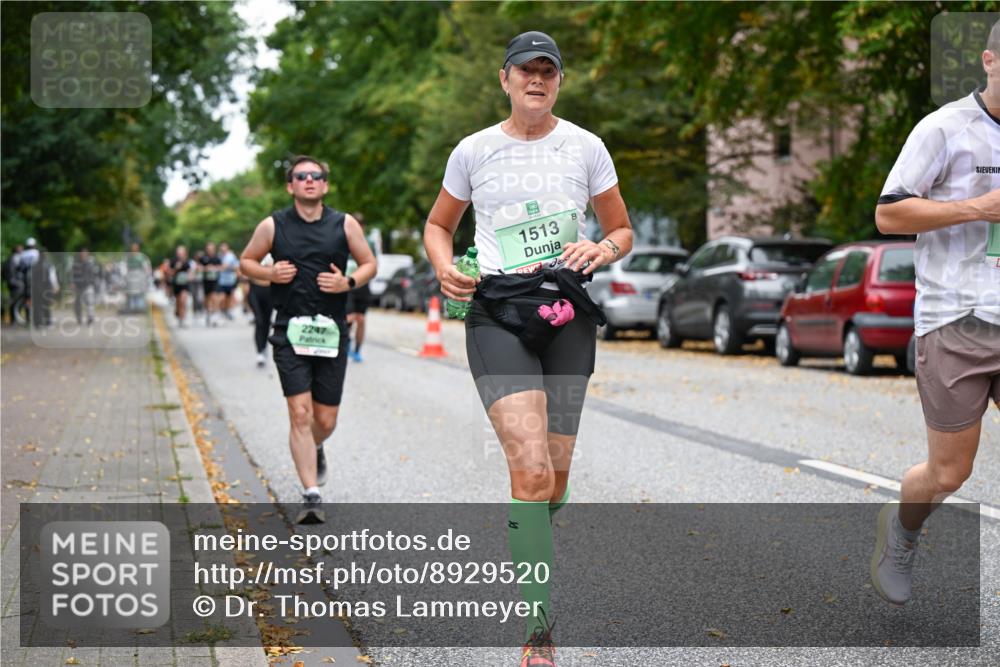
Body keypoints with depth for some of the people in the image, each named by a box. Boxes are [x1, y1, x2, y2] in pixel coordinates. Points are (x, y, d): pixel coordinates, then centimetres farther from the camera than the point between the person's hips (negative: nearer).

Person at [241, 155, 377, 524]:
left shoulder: (345, 225, 4)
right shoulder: (273, 226, 2)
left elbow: (369, 263, 14)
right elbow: (246, 261, 14)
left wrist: (348, 282, -6)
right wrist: (270, 274, -7)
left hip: (332, 332, 2)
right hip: (290, 331, -1)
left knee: (326, 420, 7)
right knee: (300, 414, -11)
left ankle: (315, 449, 44)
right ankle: (312, 496, -7)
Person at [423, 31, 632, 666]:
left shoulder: (585, 147, 8)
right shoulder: (474, 151, 6)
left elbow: (622, 231, 16)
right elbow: (439, 224, 19)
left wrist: (601, 250, -7)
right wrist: (444, 268, -2)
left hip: (570, 316, 3)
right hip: (498, 316, -2)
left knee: (555, 479, 5)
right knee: (533, 473, -19)